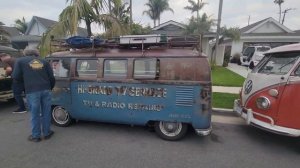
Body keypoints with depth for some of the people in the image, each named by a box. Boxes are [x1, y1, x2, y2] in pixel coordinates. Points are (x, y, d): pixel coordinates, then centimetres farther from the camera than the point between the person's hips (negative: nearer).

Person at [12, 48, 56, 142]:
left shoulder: (20, 61, 9)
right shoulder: (44, 61, 14)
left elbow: (16, 77, 3)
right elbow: (52, 77, 8)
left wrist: (25, 78, 24)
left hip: (32, 92, -2)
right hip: (46, 90, 2)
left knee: (35, 114, 10)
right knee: (46, 113, 13)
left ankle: (36, 136, 22)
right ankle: (47, 133, 25)